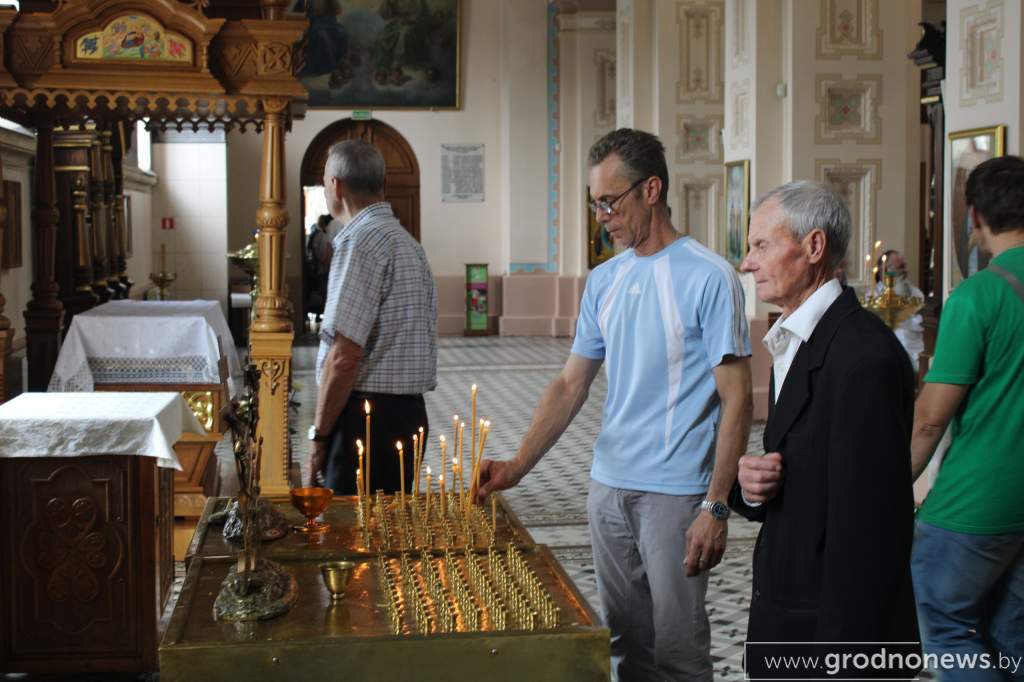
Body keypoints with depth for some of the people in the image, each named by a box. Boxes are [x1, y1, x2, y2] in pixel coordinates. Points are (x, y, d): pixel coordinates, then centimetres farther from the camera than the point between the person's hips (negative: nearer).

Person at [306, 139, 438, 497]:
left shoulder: (362, 241, -13)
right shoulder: (406, 240, 17)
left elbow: (344, 356, -19)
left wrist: (319, 434, -10)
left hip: (367, 417, -9)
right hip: (410, 411, 9)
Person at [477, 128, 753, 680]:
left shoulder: (708, 278, -10)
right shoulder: (603, 281, 9)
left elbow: (736, 401, -11)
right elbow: (570, 385, 11)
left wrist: (716, 506, -16)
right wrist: (517, 466, 0)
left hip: (675, 493, -6)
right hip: (608, 488, 6)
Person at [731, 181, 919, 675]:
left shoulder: (865, 356, -20)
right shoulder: (795, 343, 11)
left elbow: (869, 523, -24)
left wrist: (842, 656, -23)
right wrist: (750, 485, -8)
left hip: (836, 623, -9)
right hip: (783, 616, 9)